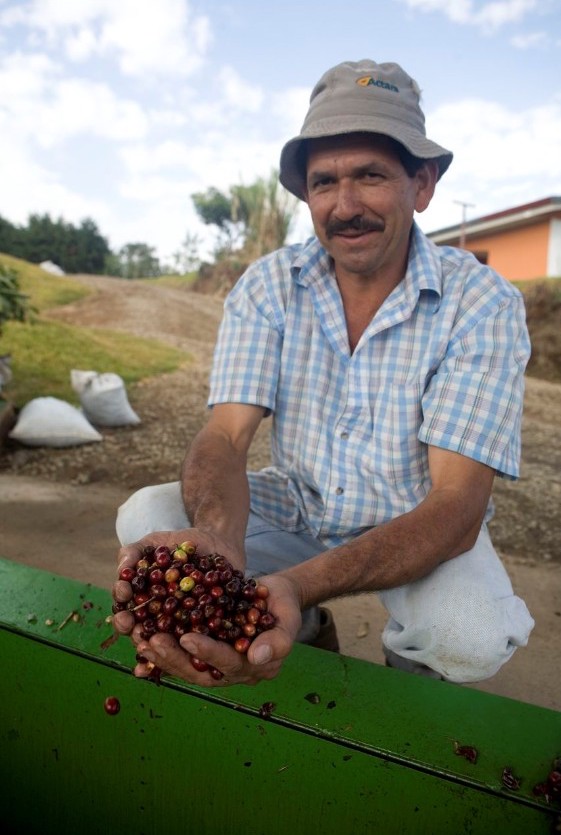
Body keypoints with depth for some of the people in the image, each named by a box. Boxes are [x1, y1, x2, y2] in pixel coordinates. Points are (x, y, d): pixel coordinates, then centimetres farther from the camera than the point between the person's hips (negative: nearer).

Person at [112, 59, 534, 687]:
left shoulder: (482, 304, -20)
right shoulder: (268, 286, -11)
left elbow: (457, 504, -28)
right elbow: (226, 435, -19)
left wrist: (300, 582, -46)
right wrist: (218, 539, -44)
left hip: (422, 531, -2)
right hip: (297, 508, 3)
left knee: (471, 634, -33)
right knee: (146, 516, -17)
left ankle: (406, 661, 8)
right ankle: (305, 634, 9)